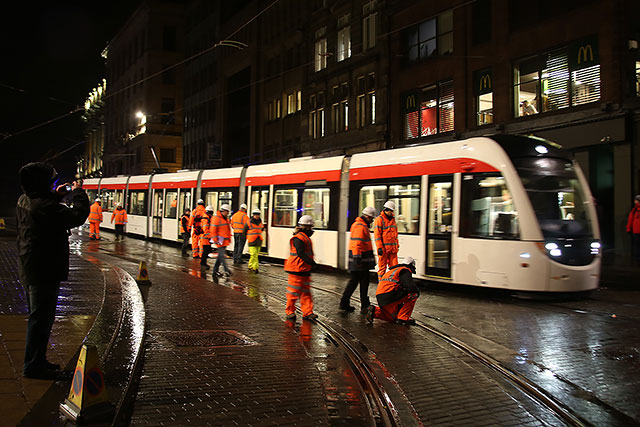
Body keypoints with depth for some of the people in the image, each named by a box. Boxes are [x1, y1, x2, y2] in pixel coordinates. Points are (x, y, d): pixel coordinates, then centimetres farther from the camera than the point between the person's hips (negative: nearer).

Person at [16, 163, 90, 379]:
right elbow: (78, 215, -22)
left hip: (28, 270, 10)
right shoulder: (44, 206, -23)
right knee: (41, 318, -3)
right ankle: (33, 366, 4)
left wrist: (56, 196, 14)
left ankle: (36, 361, 29)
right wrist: (78, 193, -8)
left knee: (38, 317, 19)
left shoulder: (24, 201, 7)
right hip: (44, 271, -10)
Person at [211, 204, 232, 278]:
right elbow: (213, 230, -14)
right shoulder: (216, 218, -10)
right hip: (220, 241, -9)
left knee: (221, 255, 11)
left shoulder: (226, 218, 18)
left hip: (225, 241, 9)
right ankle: (226, 270, -13)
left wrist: (229, 238, 22)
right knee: (222, 255, -10)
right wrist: (215, 240, -17)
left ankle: (215, 270, 19)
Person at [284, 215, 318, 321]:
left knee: (306, 292, 9)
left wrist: (311, 263, 15)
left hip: (305, 270, 10)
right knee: (294, 291, 1)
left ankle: (307, 312, 13)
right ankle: (290, 312, 13)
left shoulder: (306, 238, 15)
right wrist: (312, 262, -25)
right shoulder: (298, 238, -16)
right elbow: (301, 254, -24)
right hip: (296, 270, -10)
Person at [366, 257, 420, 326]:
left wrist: (400, 306, 39)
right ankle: (403, 318, -1)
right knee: (414, 295, -1)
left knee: (393, 317, 25)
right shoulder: (405, 270, 1)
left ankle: (374, 311, 7)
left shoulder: (392, 271, 30)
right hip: (389, 296, -9)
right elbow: (411, 286, -14)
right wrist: (417, 292, 9)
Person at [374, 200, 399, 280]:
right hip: (383, 249, -6)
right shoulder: (379, 219, -5)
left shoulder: (392, 219, 17)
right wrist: (379, 247, -16)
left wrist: (397, 245, 18)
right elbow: (377, 234, -10)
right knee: (382, 267, 1)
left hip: (393, 249, 6)